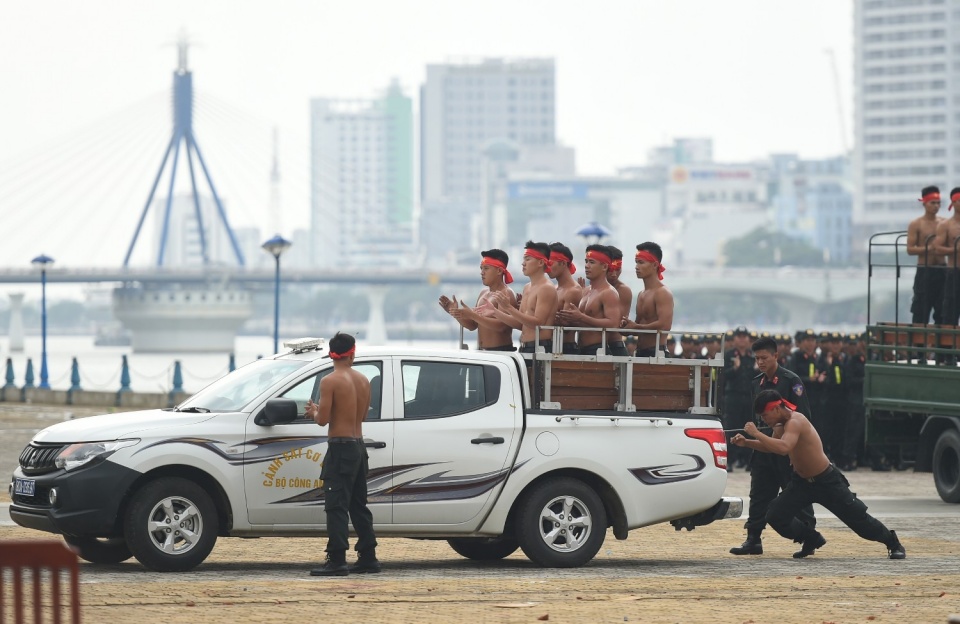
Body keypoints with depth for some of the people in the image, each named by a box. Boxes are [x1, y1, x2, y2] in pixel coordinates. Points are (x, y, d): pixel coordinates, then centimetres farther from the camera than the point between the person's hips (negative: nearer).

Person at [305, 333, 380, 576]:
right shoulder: (363, 381, 9)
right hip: (359, 447, 8)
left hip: (340, 447, -7)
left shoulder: (330, 382, -13)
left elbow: (323, 420, -16)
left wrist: (314, 412, 8)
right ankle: (368, 558, 17)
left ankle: (337, 561, -14)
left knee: (336, 506, -9)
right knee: (358, 505, 15)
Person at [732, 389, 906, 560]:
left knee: (858, 519, 1)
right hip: (802, 482, 8)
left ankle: (893, 542, 24)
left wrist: (756, 433, -40)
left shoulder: (795, 422, -28)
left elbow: (783, 448, -46)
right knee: (775, 517, -4)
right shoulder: (780, 426, 1)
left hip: (827, 482, -8)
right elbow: (771, 446, 20)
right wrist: (746, 442, 5)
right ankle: (811, 539, 20)